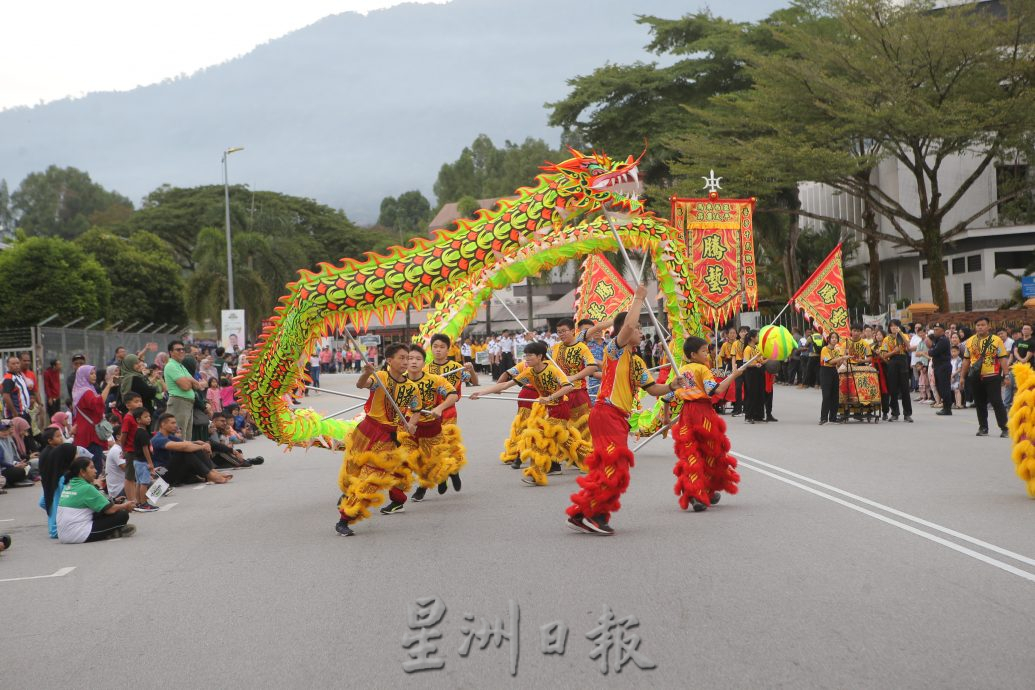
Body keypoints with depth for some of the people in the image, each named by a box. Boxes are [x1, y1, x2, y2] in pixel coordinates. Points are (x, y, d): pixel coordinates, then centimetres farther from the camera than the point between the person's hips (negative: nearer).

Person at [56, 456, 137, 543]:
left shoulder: (68, 486, 12)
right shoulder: (86, 488, -12)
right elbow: (110, 509, -10)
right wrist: (125, 506, 8)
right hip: (79, 535, -9)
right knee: (122, 515, -6)